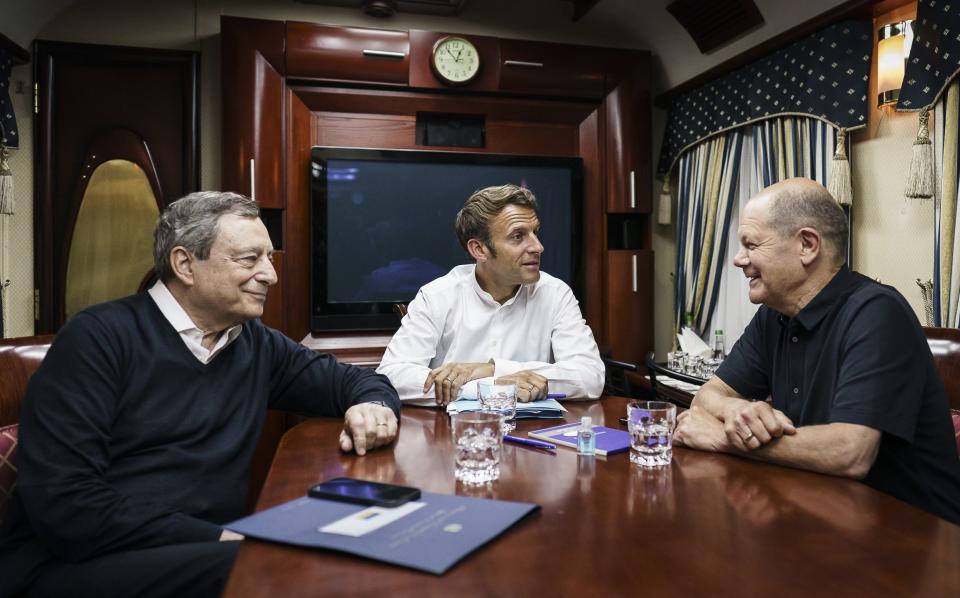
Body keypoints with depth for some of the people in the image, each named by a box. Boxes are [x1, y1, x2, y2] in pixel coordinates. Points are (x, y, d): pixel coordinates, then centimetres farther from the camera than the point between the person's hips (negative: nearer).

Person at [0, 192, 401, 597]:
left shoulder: (255, 343, 7)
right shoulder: (101, 337, -10)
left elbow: (349, 380, 17)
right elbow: (62, 503, -18)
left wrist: (373, 405, -7)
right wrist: (219, 539, -22)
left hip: (204, 552, 6)